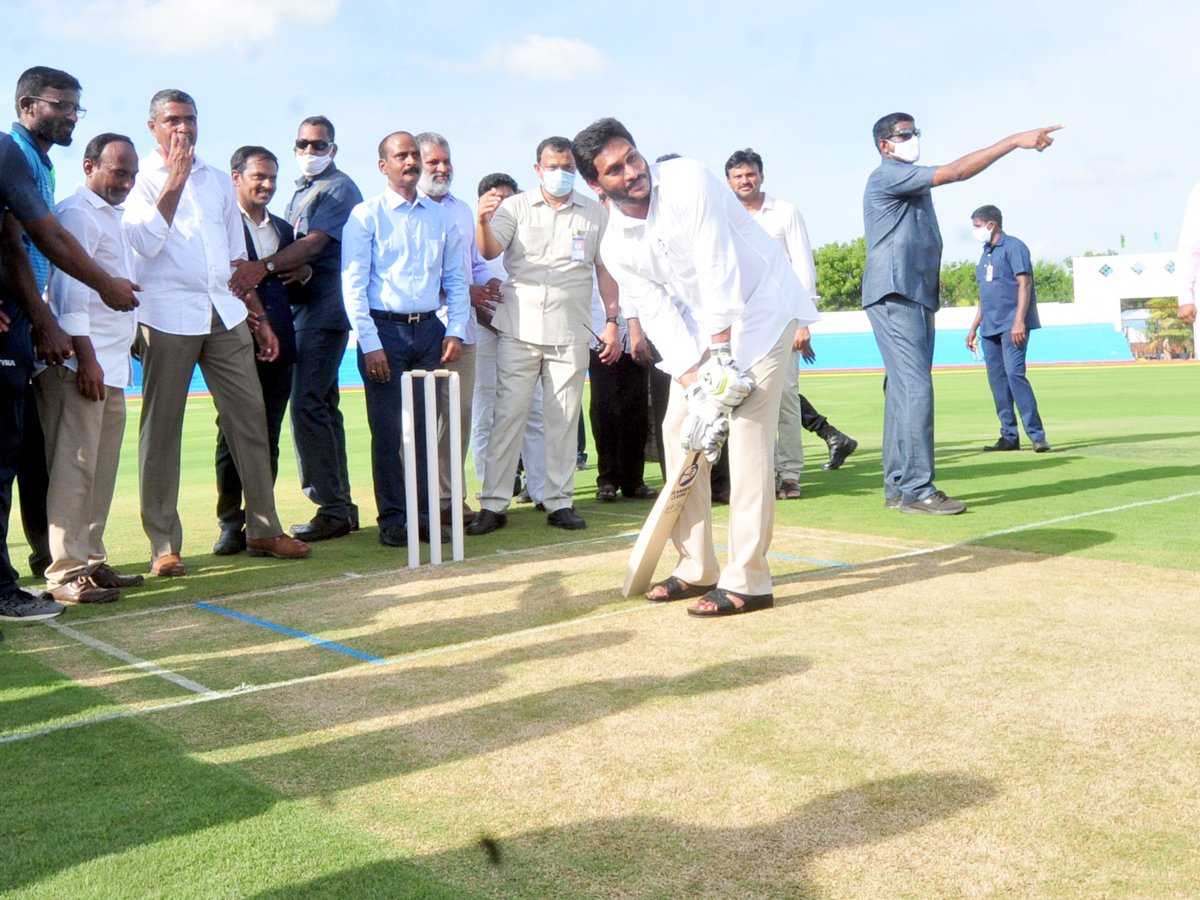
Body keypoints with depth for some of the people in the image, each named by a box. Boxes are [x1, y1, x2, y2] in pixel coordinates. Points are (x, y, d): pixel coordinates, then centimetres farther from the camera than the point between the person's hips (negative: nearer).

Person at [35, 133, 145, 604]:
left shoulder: (113, 217, 23)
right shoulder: (77, 213, -6)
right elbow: (69, 290, -14)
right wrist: (86, 358, -19)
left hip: (111, 366, 9)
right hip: (79, 364, -9)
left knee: (102, 468, 9)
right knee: (73, 466, -9)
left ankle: (91, 561, 15)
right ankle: (66, 572, -7)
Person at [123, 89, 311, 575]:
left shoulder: (218, 180, 19)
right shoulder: (142, 178, 4)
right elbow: (145, 242, -13)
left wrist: (258, 317, 17)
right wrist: (174, 179, -13)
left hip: (225, 315, 5)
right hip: (168, 317, -4)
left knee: (250, 416, 2)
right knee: (161, 427, -2)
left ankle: (263, 529, 10)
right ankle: (163, 544, 4)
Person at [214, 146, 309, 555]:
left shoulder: (284, 230, 20)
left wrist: (305, 275, 3)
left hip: (278, 348, 6)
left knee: (268, 439, 8)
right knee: (232, 436, 0)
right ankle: (230, 525, 7)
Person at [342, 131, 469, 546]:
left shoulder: (441, 217, 13)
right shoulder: (365, 215, 1)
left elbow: (456, 278, 16)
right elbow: (353, 285, -4)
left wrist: (455, 330, 3)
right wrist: (370, 344, -12)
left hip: (429, 329, 4)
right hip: (384, 329, -3)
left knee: (426, 427, 4)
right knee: (387, 430, -1)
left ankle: (423, 515, 11)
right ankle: (392, 519, 7)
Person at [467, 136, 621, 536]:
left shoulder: (594, 213, 11)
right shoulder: (516, 207, 7)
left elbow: (605, 270, 13)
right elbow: (490, 252, -7)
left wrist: (612, 321, 5)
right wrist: (483, 222, -28)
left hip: (571, 333, 1)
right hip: (520, 328, -1)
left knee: (564, 419, 4)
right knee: (508, 414, -3)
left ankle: (560, 502, 13)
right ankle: (494, 504, 2)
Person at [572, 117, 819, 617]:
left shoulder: (687, 182, -21)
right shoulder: (616, 246, -5)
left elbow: (718, 268, -26)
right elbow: (659, 316, -10)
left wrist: (722, 356, -28)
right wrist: (695, 384, -22)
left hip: (761, 306, -7)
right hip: (702, 326, 7)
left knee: (747, 432, -17)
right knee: (679, 427, 4)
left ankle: (748, 581, -16)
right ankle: (696, 568, 15)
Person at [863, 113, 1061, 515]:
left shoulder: (913, 184, 25)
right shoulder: (887, 176, -7)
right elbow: (954, 172, -15)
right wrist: (1015, 141, -16)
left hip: (917, 300, 10)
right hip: (894, 298, -10)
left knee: (904, 392, 8)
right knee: (916, 390, -15)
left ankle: (898, 488, 11)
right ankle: (916, 489, -14)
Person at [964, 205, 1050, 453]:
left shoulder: (1013, 247, -3)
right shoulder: (985, 255, 20)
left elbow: (1025, 284, -12)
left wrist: (1019, 321, -21)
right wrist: (974, 327, 20)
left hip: (1012, 326, -8)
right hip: (990, 328, 8)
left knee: (1014, 373, -18)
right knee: (997, 380, 5)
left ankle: (1037, 435, -16)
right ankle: (1009, 437, 10)